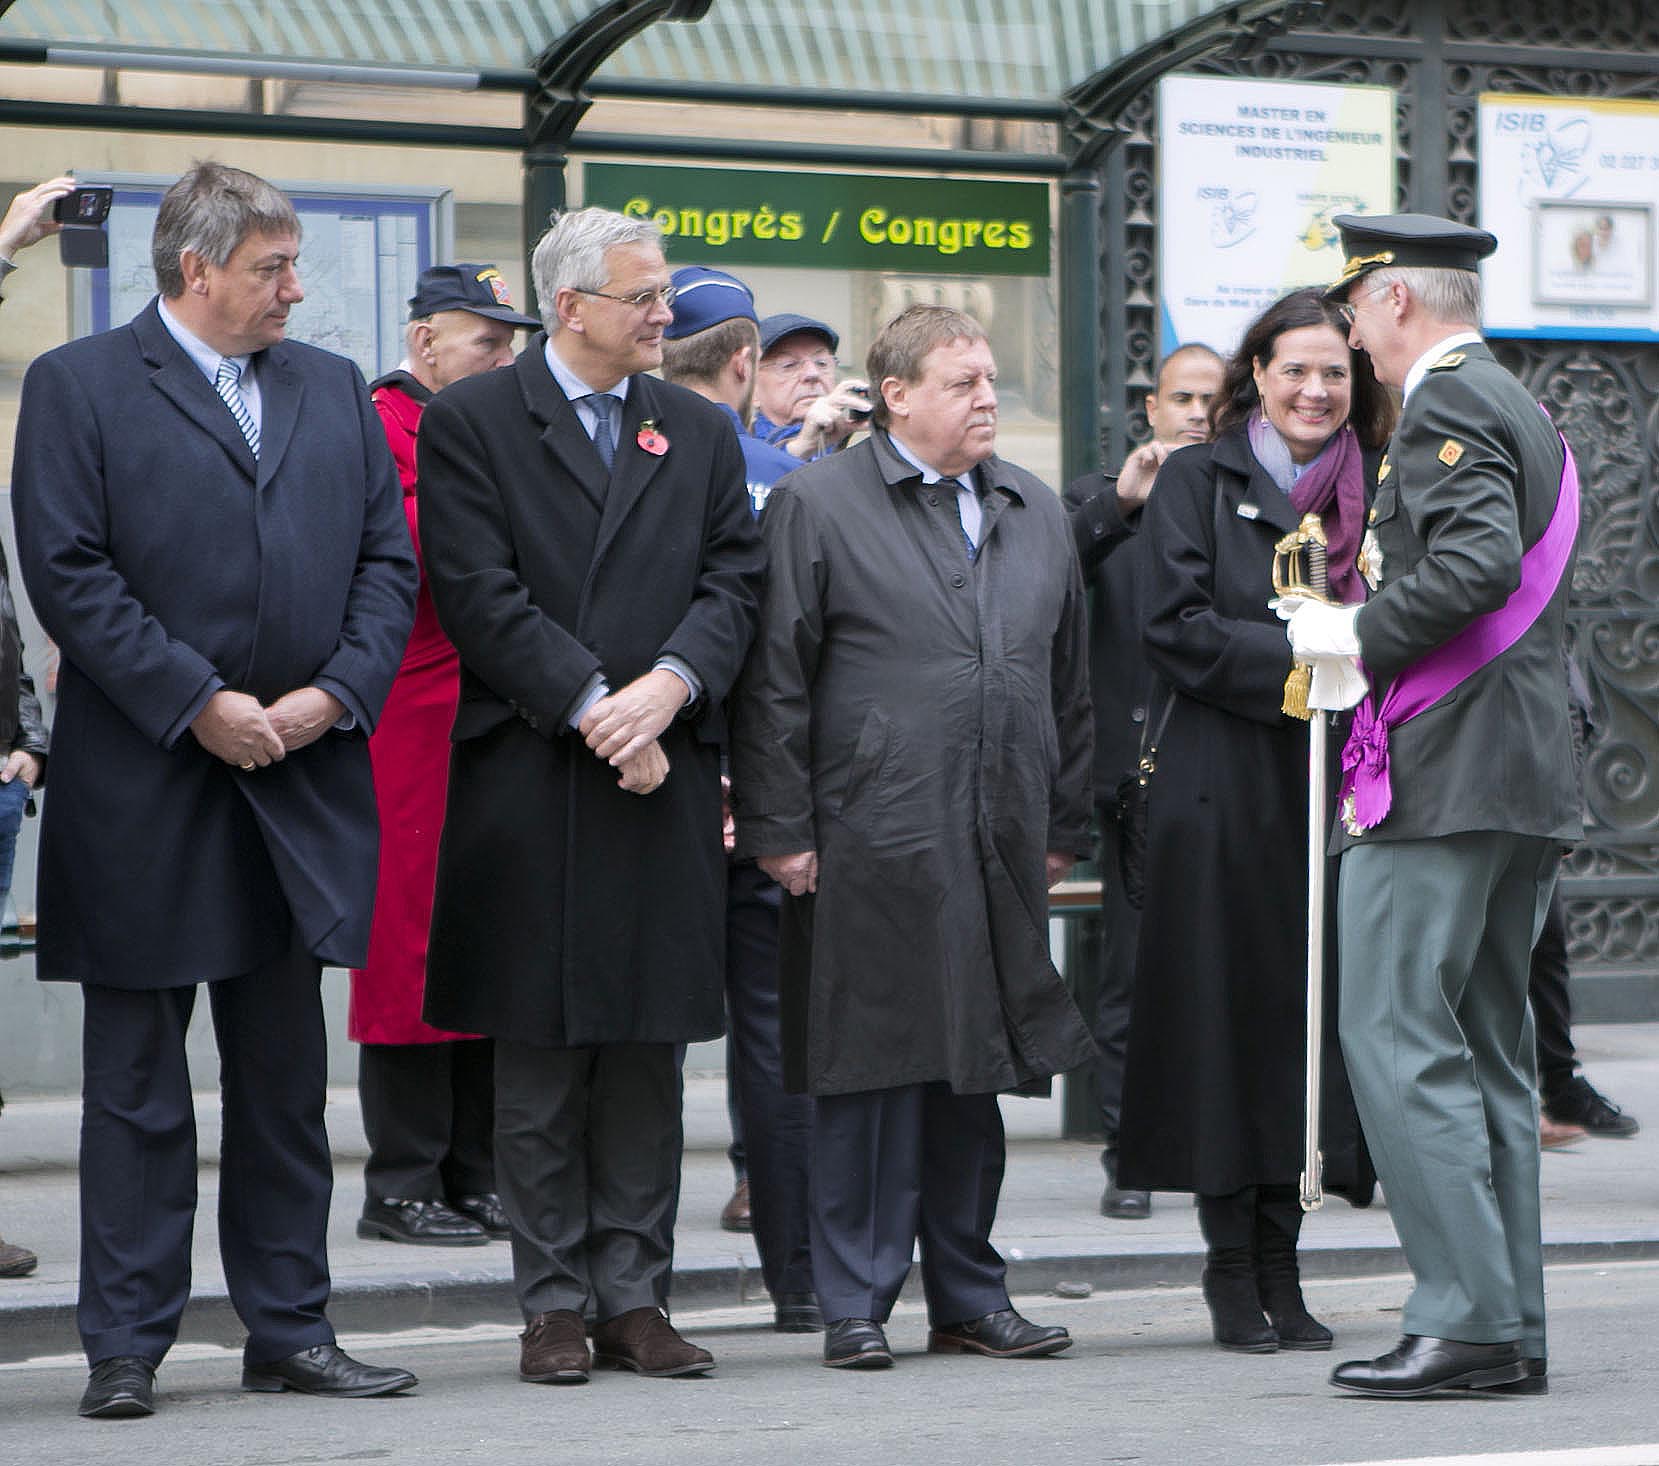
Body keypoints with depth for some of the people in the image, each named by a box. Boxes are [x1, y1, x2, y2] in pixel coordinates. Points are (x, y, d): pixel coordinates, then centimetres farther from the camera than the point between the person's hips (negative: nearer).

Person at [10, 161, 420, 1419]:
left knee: (287, 1077, 10)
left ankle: (291, 1329, 17)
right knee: (137, 1083, 2)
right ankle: (126, 1346, 7)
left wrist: (335, 693, -6)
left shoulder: (336, 390, 14)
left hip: (303, 783, 5)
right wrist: (197, 702, -15)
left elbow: (388, 561, 10)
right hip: (142, 790, -5)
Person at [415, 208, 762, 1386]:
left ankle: (635, 1299, 11)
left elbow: (734, 582, 6)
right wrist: (591, 708, -14)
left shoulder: (701, 431, 14)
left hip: (667, 776, 4)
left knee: (650, 1051, 5)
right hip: (529, 778, -3)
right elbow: (480, 593, -8)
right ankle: (556, 1304, 7)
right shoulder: (471, 423, 1)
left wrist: (669, 685, -12)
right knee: (540, 1055, 1)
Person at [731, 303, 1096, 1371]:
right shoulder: (818, 504, -2)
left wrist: (1065, 827, 15)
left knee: (979, 1073, 10)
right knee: (871, 1074, -3)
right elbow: (774, 680, -4)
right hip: (870, 844, -5)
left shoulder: (1037, 514, 15)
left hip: (1001, 852, 5)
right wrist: (779, 829, -8)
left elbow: (1070, 677, 20)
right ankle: (858, 1307, 4)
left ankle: (971, 1299, 19)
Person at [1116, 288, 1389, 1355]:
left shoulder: (1374, 494, 14)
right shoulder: (1197, 482, 4)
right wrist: (1293, 663, -17)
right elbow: (1178, 624, -6)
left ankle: (1280, 1269, 8)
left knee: (1309, 1012, 2)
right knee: (1227, 1010, -4)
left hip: (1335, 785, 3)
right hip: (1225, 792, -3)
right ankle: (1233, 1270, 3)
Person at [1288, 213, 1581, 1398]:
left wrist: (1360, 633, -13)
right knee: (1488, 1049, 11)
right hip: (1528, 783, 10)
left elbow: (1477, 565, -25)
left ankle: (1470, 1320, -12)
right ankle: (1513, 1332, 12)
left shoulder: (1445, 409, -10)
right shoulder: (1525, 412, 21)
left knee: (1399, 1038, -9)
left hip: (1443, 775, -10)